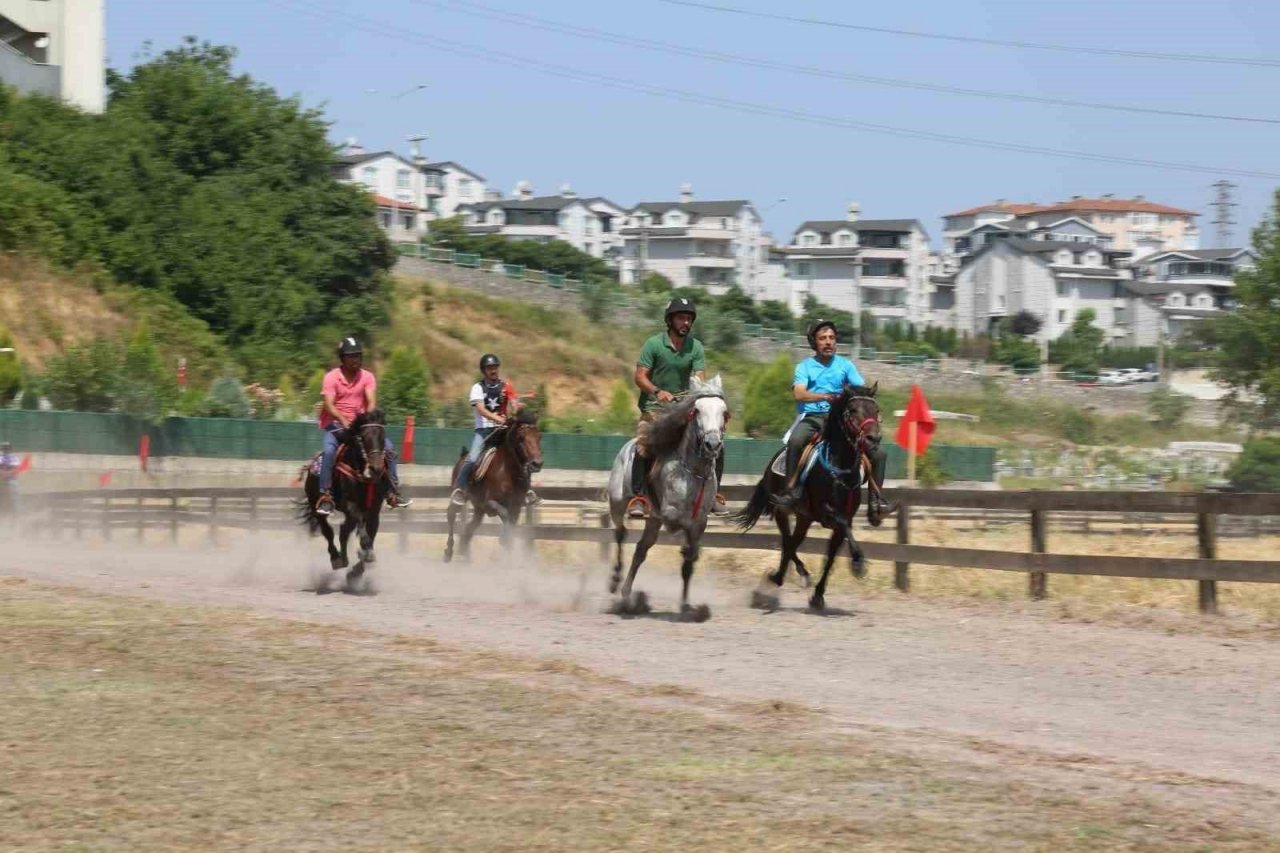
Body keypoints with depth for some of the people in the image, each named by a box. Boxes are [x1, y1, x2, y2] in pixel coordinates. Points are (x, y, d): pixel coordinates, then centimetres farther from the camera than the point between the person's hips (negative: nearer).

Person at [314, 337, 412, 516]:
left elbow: (371, 402, -10)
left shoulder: (367, 377, 3)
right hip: (335, 425, -3)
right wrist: (343, 420, -35)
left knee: (388, 447, -12)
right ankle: (325, 496, -27)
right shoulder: (332, 377, -6)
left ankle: (393, 493, -6)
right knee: (329, 450, -32)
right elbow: (328, 405, -17)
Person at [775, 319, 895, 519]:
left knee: (878, 452, -11)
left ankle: (875, 501, -3)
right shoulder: (805, 367, 6)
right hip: (812, 417, -3)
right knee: (796, 440, -39)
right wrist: (824, 396, -29)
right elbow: (799, 393, -12)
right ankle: (793, 490, -32)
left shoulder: (845, 365, 14)